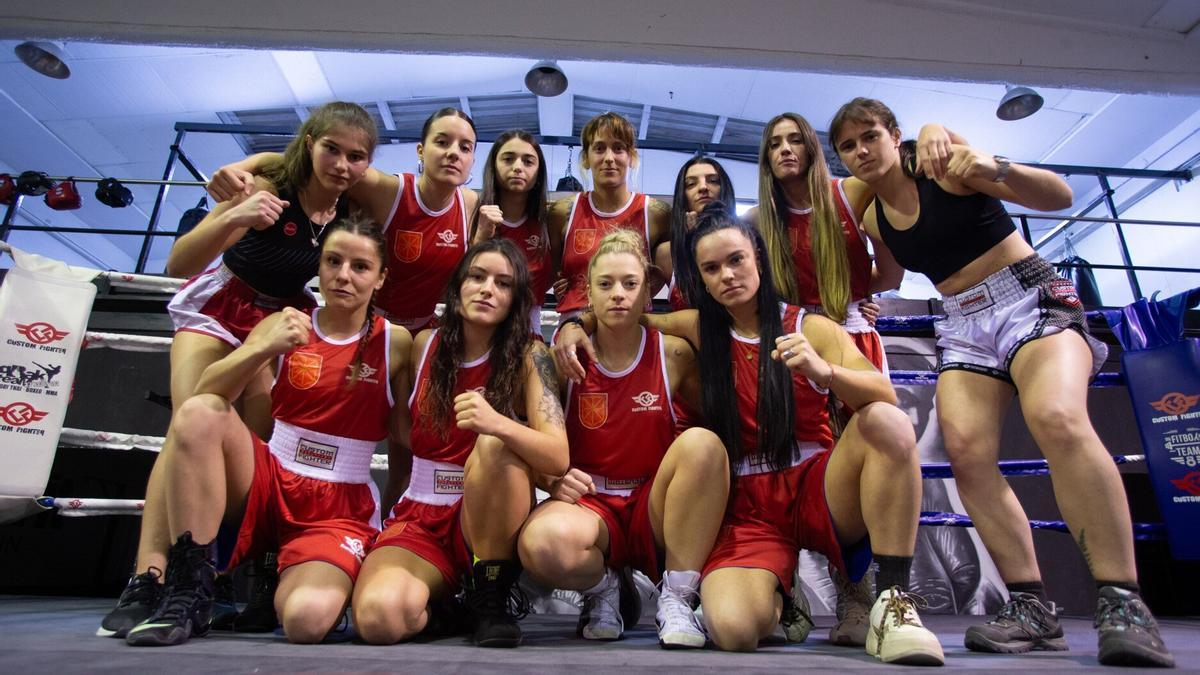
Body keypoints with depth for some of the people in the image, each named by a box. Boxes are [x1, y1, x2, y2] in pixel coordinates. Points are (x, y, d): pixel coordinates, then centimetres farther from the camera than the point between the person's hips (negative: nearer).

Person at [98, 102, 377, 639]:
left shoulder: (357, 206, -14)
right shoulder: (268, 188, -23)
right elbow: (177, 265, -27)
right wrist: (232, 220, -43)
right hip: (220, 307, -2)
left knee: (260, 444, -8)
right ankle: (147, 579, -16)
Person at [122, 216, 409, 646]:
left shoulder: (396, 343, -4)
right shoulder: (285, 325, 3)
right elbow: (206, 391, -10)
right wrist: (266, 348, -28)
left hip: (342, 506, -2)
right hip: (270, 483, 3)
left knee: (307, 620, -29)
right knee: (200, 414, -24)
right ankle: (188, 593, -15)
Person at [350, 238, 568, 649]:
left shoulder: (528, 356, -8)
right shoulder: (424, 344, 3)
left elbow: (558, 457, -20)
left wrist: (498, 424, -38)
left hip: (488, 519, -1)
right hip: (419, 517, 2)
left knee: (496, 444, -33)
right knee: (378, 617, -29)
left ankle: (492, 595, -13)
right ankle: (433, 606, 7)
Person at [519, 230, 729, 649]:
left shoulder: (674, 355, -3)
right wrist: (554, 480, -18)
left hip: (656, 510, 1)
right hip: (590, 507, 0)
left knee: (702, 442, -30)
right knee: (542, 543, -36)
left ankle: (678, 598, -13)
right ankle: (604, 588, 3)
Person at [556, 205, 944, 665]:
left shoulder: (811, 328, 1)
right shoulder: (699, 329, 6)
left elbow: (884, 396, -11)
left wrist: (823, 371, -31)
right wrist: (574, 326, 2)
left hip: (818, 488, 0)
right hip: (747, 504, 1)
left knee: (887, 423, -30)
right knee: (733, 629, -26)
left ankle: (892, 599, -17)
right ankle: (773, 592, 13)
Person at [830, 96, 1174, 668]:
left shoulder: (944, 166, -6)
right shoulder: (872, 221, 8)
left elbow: (1060, 197, -13)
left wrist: (998, 169, -30)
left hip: (1031, 299, -4)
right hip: (963, 325, 5)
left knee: (1058, 419, -32)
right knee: (966, 452, -17)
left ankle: (1123, 604, -25)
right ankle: (1031, 606, -10)